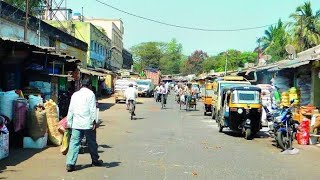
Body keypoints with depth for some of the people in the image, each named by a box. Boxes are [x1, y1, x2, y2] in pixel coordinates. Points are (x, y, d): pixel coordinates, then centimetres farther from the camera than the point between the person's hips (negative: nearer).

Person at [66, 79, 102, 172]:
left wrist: (69, 122, 18)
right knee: (92, 142, 11)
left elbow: (70, 109, 14)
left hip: (76, 123, 4)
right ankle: (95, 161, 26)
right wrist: (93, 121, -8)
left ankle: (70, 164, -9)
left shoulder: (75, 94, 13)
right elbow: (92, 109, -10)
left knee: (74, 143, 0)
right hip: (87, 123, -4)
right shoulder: (90, 94, -3)